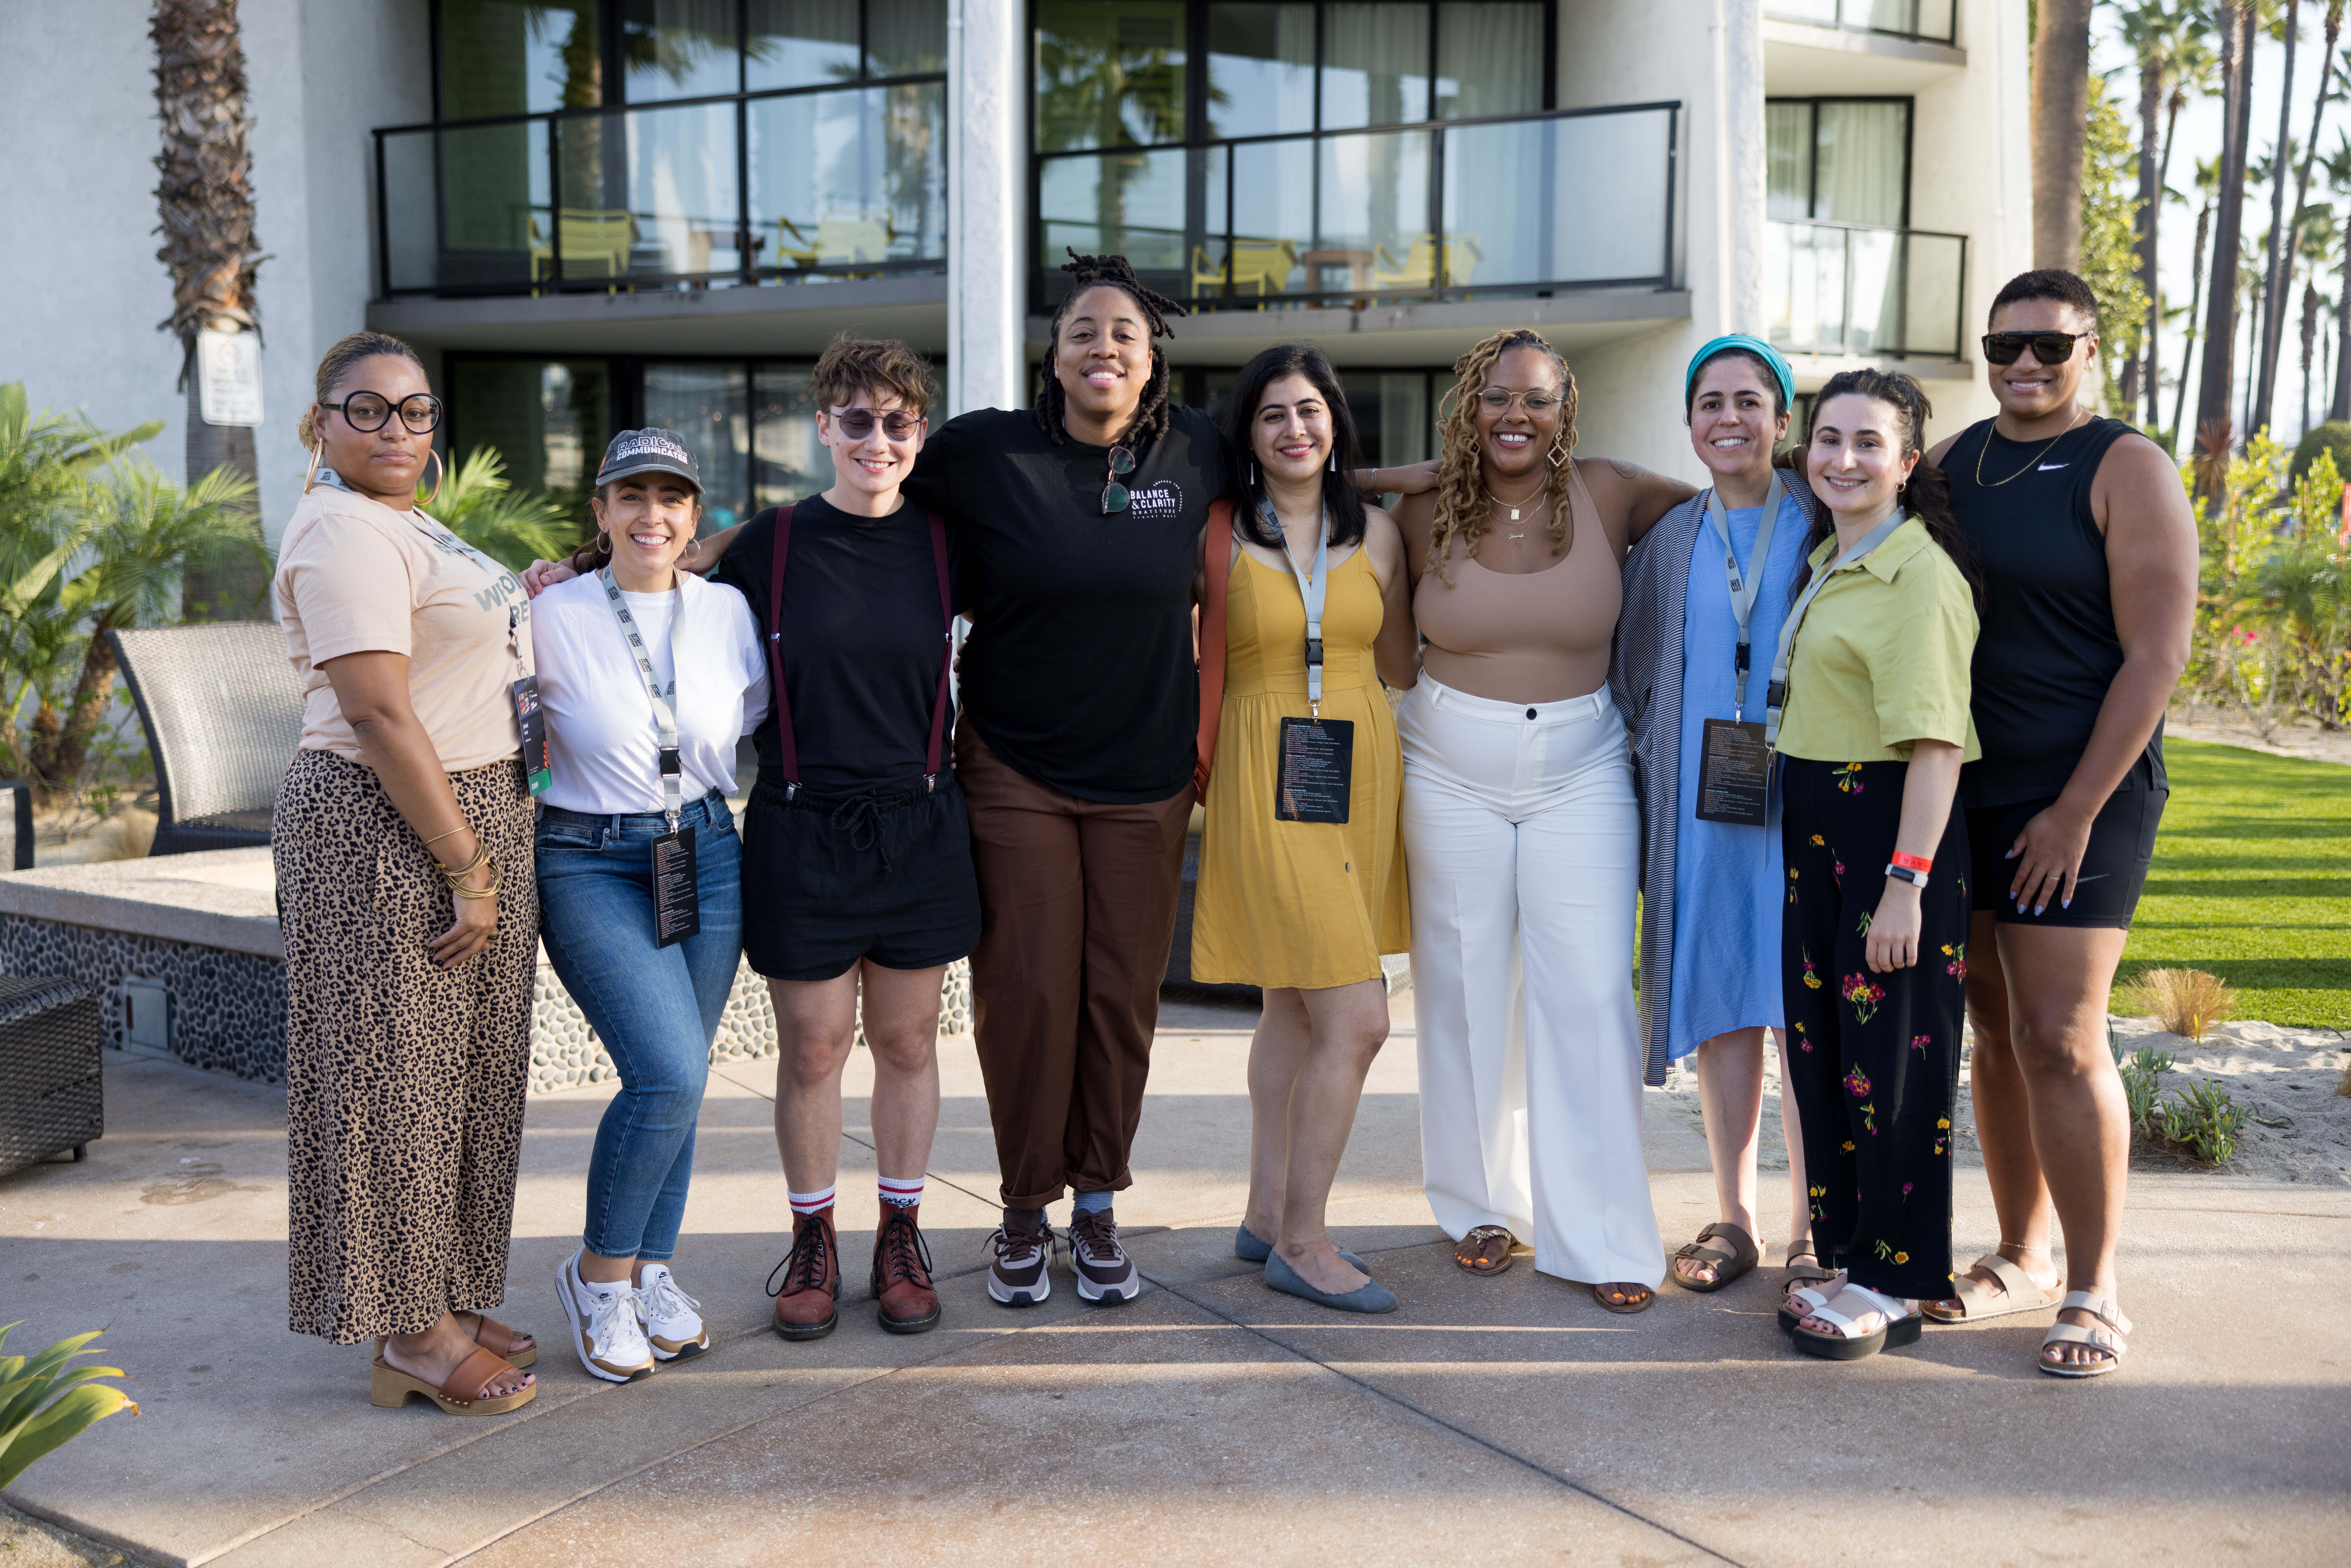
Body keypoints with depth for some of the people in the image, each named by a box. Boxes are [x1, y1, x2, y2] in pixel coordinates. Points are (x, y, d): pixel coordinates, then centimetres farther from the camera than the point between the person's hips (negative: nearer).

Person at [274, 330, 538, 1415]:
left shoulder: (404, 527, 17)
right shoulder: (344, 534, -15)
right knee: (395, 1073, -2)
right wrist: (470, 869, -21)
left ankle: (440, 1304, 25)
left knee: (456, 1071, 14)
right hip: (390, 834, -10)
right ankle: (410, 1338, 9)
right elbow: (381, 718, -22)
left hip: (470, 817, 10)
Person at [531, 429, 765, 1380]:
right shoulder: (554, 619, -7)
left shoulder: (727, 611, 4)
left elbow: (763, 720, 15)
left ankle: (651, 1274, 25)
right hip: (588, 866, -4)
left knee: (677, 1080, 7)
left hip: (705, 856, 4)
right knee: (670, 1073, -17)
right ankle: (599, 1276, 5)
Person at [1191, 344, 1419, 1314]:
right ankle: (1301, 1243, 3)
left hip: (1361, 775, 5)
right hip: (1266, 782, -5)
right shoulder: (1219, 536, -3)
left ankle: (1269, 1216, 25)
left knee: (1296, 1007, 13)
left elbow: (1401, 665, 15)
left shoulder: (1376, 533, 8)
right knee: (1355, 1020, -11)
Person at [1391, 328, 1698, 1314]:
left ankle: (1600, 1234, 5)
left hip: (1581, 776, -1)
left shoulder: (1606, 494, -2)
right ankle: (1482, 1205, 25)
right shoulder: (1428, 516, 0)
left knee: (1589, 994, -5)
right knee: (1466, 990, 8)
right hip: (1451, 776, 1)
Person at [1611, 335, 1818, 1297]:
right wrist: (1643, 778, 9)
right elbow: (1631, 674, 17)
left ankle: (1811, 1227, 8)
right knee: (1720, 1001, 6)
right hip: (1698, 795, 3)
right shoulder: (1670, 539, 13)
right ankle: (1733, 1217, 17)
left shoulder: (1825, 523, 4)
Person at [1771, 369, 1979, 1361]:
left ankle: (1892, 1287, 14)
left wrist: (1907, 881, -24)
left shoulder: (1919, 573, -14)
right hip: (1813, 829, 9)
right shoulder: (1823, 559, 13)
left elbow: (1935, 743, -20)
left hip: (1892, 827, -9)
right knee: (1823, 1045, 13)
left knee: (1891, 1056, 1)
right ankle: (1848, 1257, 26)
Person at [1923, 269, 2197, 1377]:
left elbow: (2156, 655, -11)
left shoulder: (2126, 470, -5)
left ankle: (2093, 1292, 5)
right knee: (1995, 1031, 10)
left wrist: (2077, 811, -15)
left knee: (2059, 1040, -8)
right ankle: (2021, 1257, 24)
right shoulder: (1952, 463, 12)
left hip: (2080, 795, -5)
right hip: (1962, 790, 6)